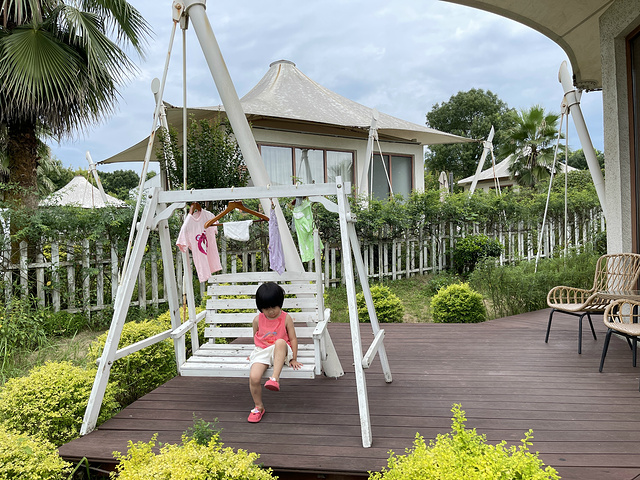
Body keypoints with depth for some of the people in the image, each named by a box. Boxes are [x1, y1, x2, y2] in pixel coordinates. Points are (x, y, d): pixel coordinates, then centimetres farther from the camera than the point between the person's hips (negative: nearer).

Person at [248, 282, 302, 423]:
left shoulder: (286, 318, -1)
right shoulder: (258, 320, 5)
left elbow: (293, 339, 0)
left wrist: (293, 359, -6)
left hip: (280, 353, -2)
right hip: (261, 352, 2)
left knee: (280, 342, -39)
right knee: (253, 378, -24)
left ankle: (275, 379, -43)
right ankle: (258, 407, 3)